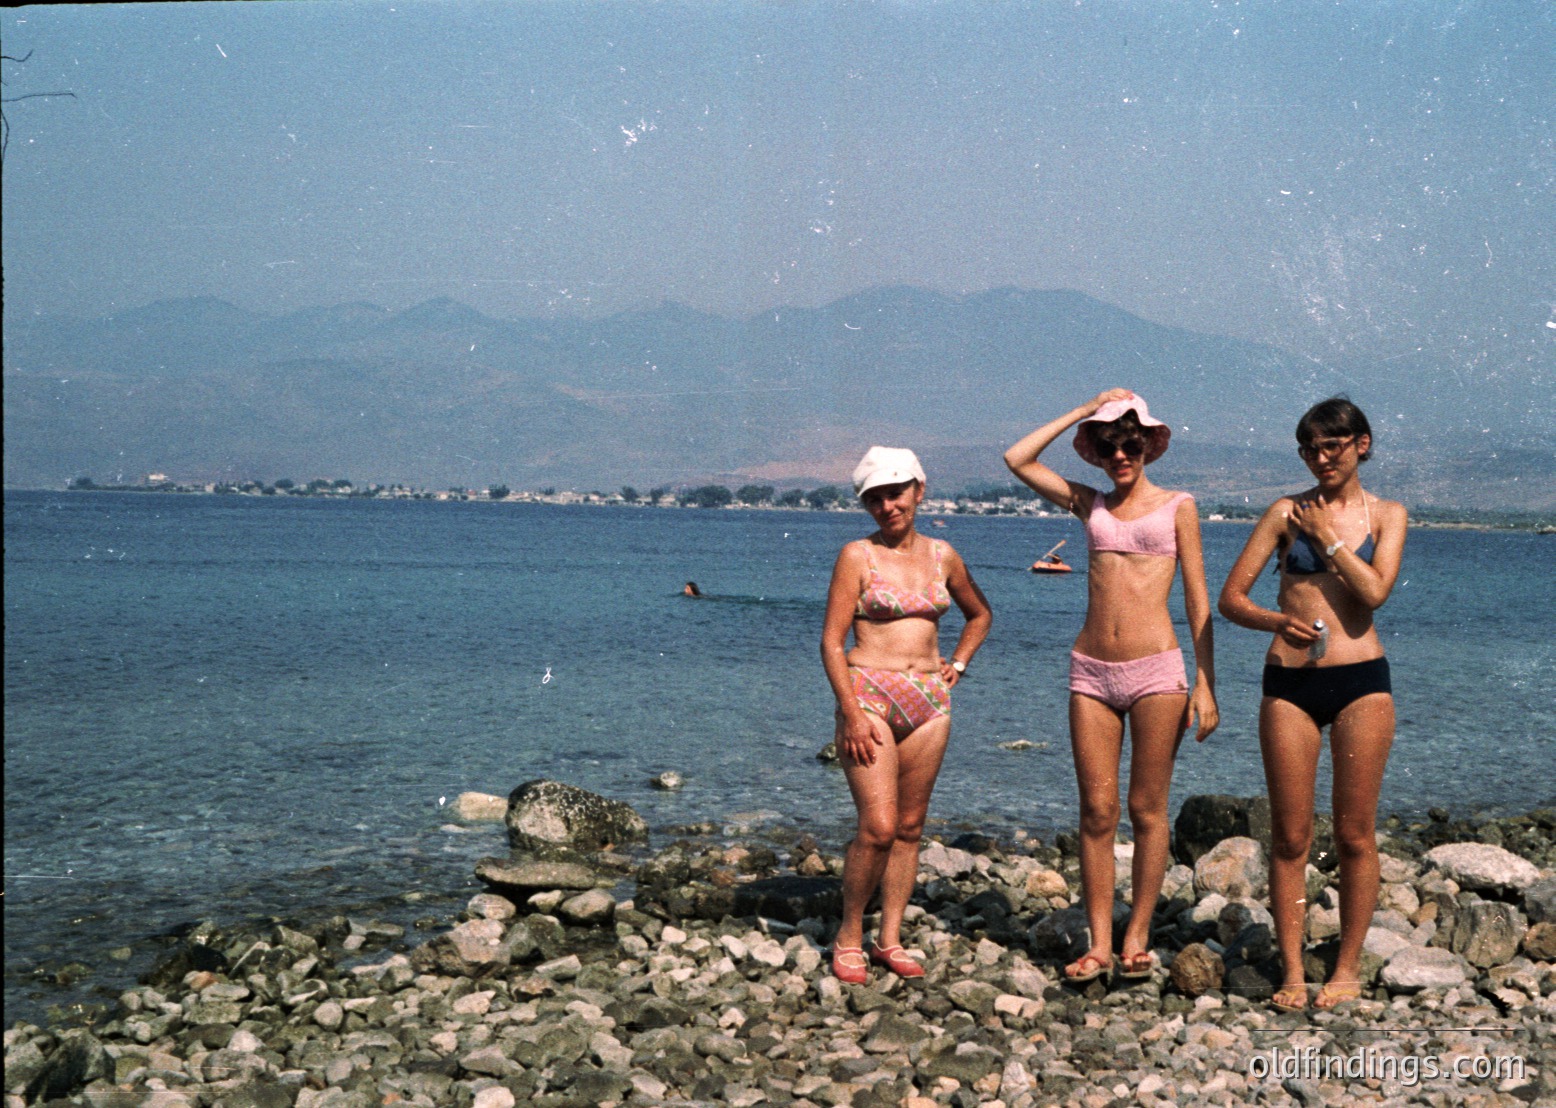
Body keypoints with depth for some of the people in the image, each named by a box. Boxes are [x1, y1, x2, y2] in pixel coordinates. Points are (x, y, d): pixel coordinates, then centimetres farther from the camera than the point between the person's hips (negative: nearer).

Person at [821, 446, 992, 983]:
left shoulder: (942, 556, 9)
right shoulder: (858, 556, -3)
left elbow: (979, 615, 27)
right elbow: (831, 641, -7)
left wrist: (956, 665, 13)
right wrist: (852, 713, -14)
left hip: (929, 699, 5)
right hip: (869, 695, -5)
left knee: (910, 827, 6)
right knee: (878, 826, -12)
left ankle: (890, 940, 16)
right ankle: (848, 936, 5)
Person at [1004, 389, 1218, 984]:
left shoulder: (1177, 506, 6)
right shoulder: (1090, 504, 13)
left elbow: (1198, 600, 4)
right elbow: (1017, 459, 7)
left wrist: (1205, 685, -2)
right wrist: (1082, 411, 8)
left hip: (1156, 671, -2)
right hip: (1092, 672, 3)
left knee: (1147, 810, 2)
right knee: (1096, 811, 1)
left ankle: (1136, 938, 11)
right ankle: (1099, 942, 6)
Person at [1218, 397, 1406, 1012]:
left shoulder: (1386, 514, 8)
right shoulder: (1286, 512, 7)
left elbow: (1373, 592, -10)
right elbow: (1231, 597, 4)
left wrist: (1327, 537, -4)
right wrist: (1276, 621, -14)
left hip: (1360, 681, -1)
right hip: (1289, 682, 1)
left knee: (1354, 834, 3)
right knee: (1289, 836, 2)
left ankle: (1348, 967, 15)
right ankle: (1291, 972, 10)